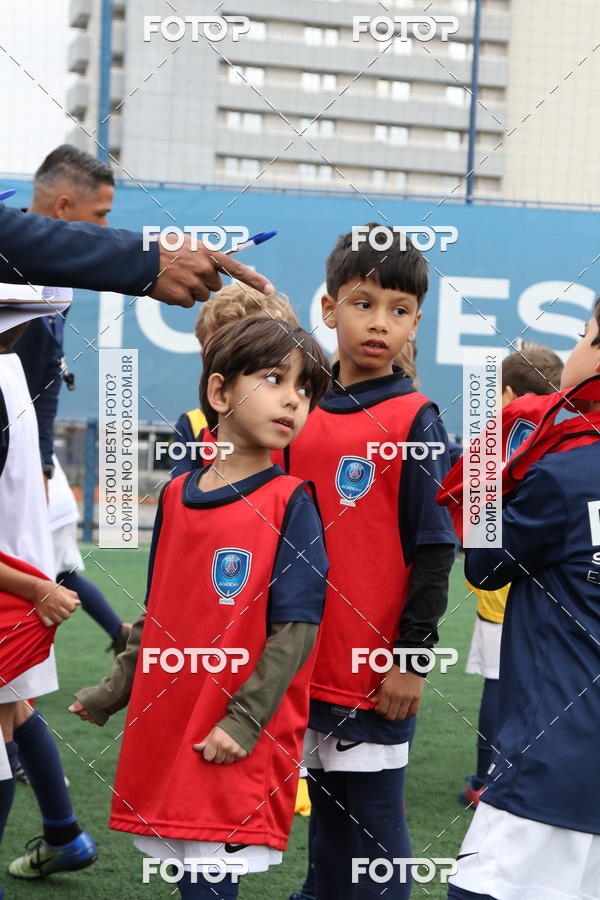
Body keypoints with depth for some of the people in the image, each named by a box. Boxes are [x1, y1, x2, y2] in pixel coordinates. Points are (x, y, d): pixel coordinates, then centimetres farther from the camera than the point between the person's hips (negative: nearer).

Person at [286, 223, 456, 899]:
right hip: (305, 660, 5)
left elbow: (433, 550, -8)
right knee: (326, 815, 15)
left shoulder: (415, 419, -7)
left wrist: (412, 656, -11)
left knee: (372, 822, 2)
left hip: (376, 668, -5)